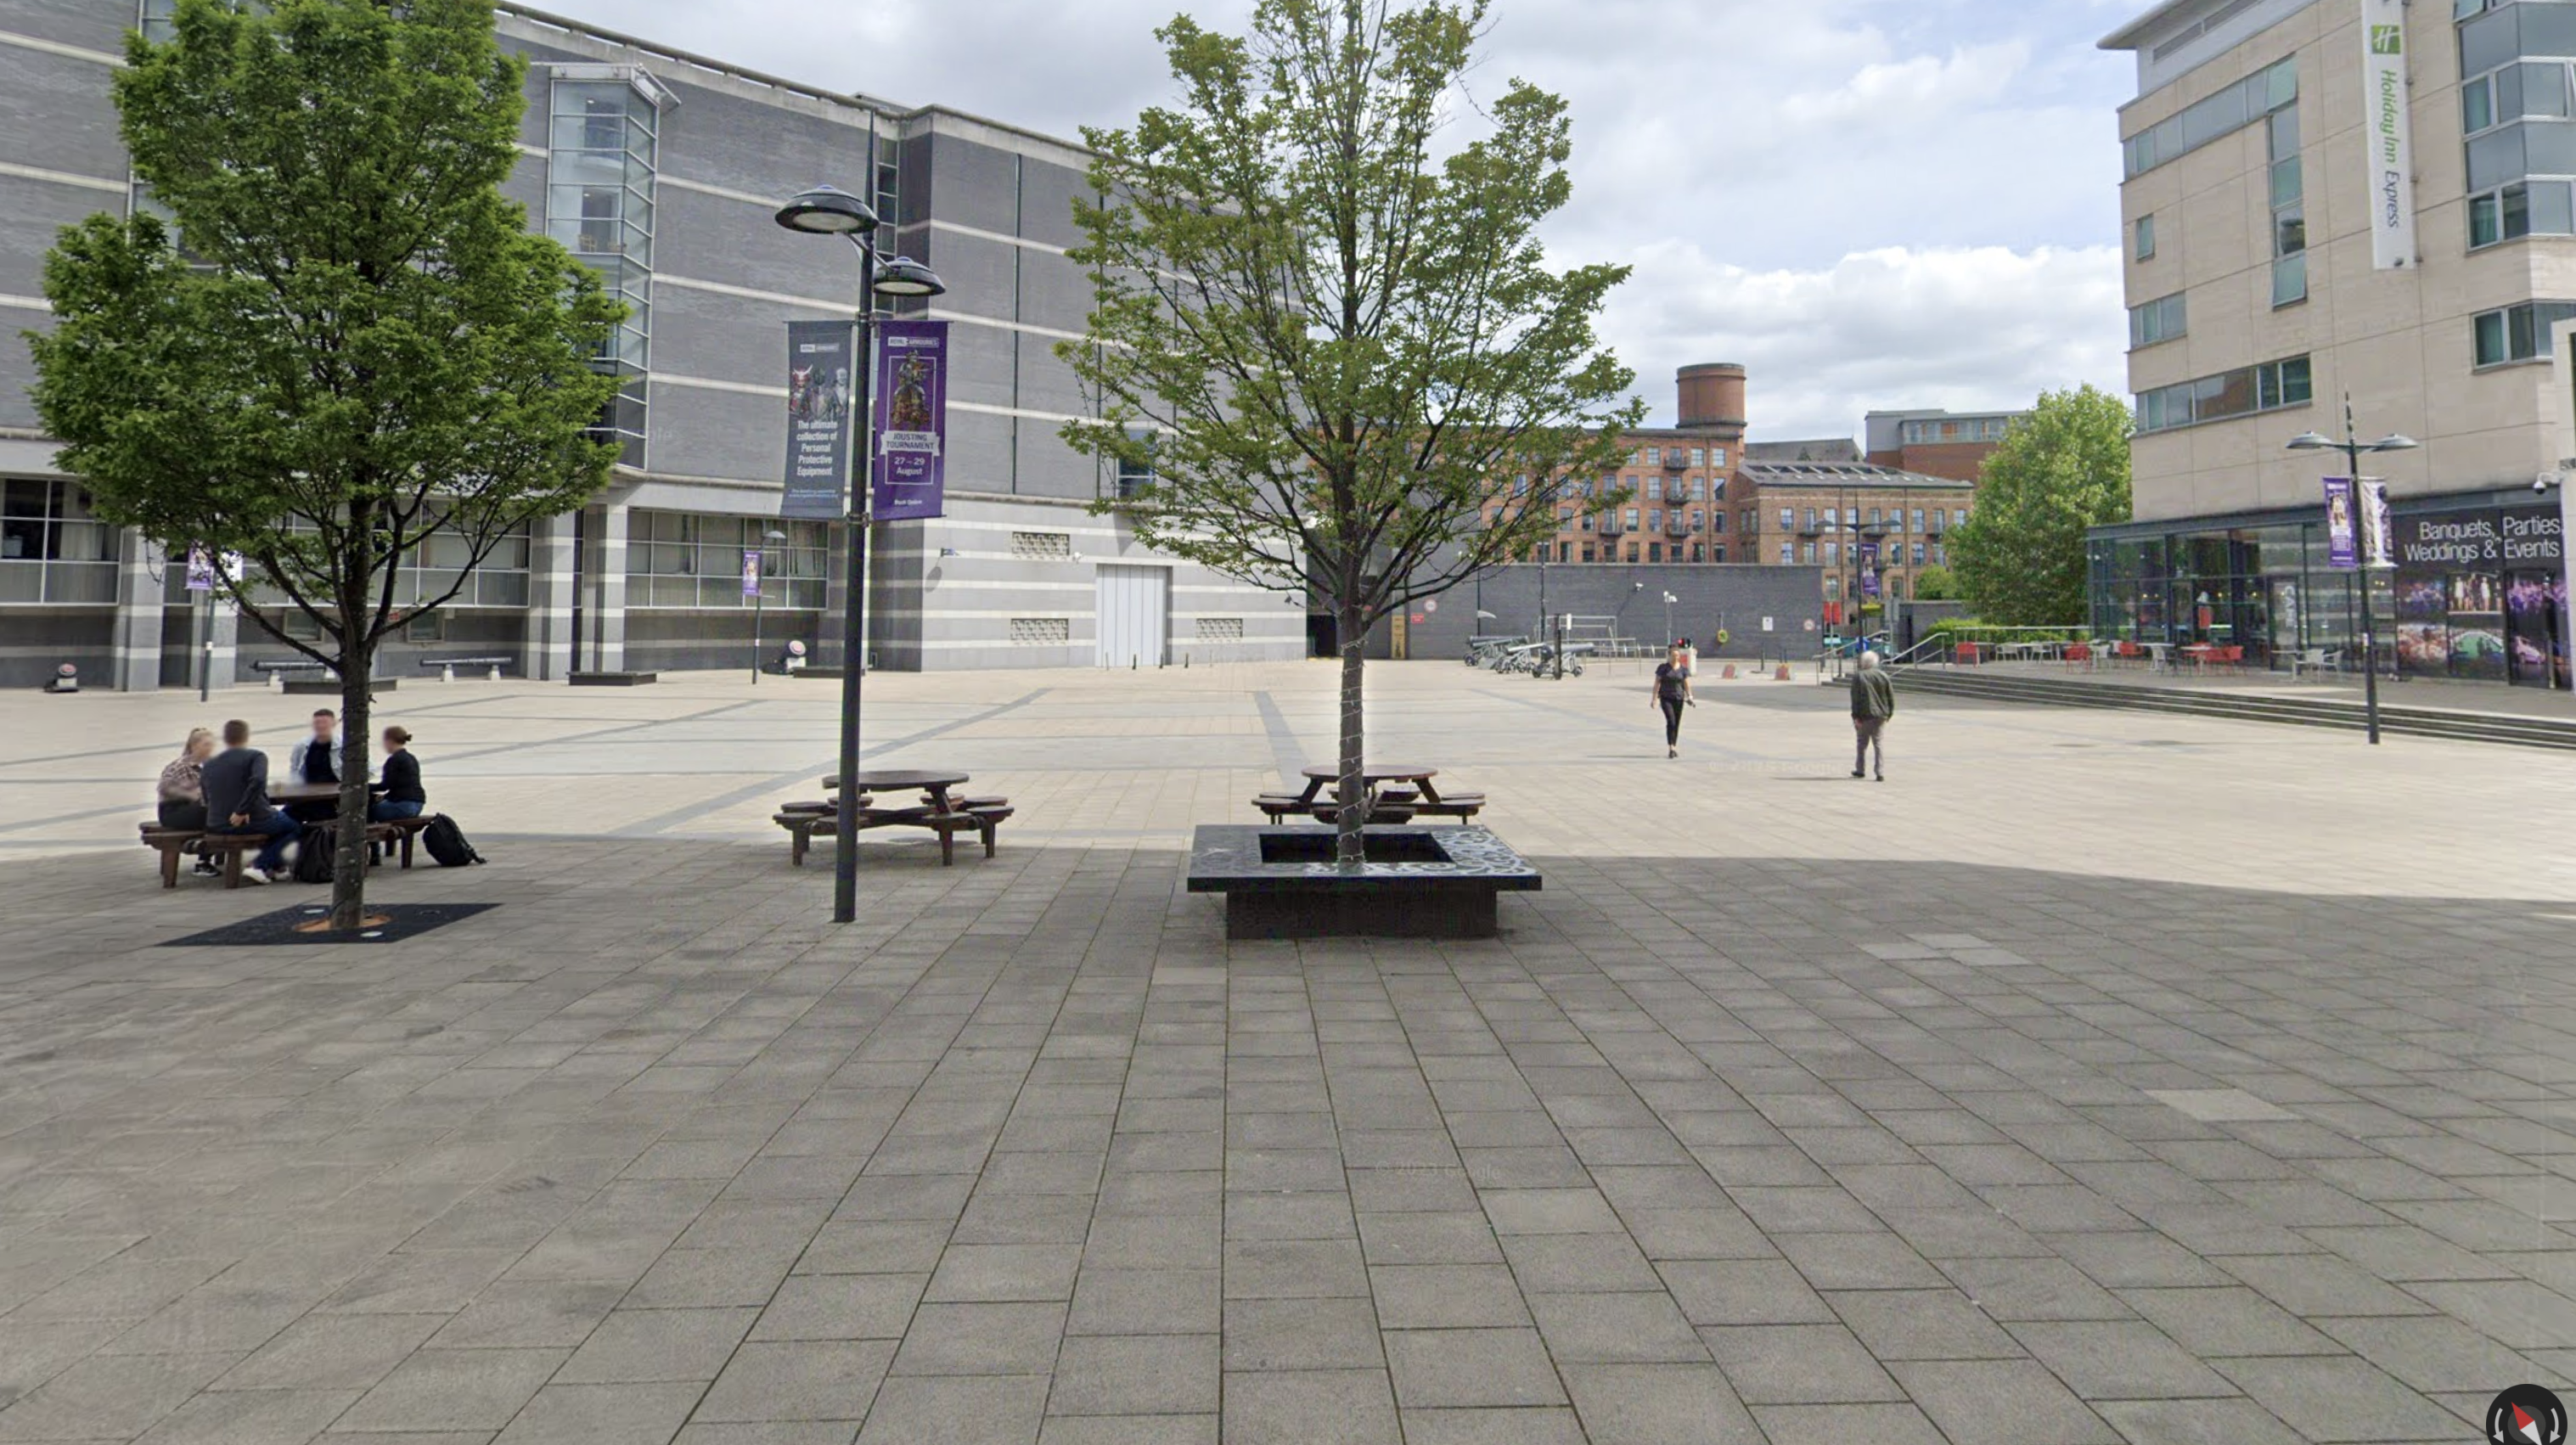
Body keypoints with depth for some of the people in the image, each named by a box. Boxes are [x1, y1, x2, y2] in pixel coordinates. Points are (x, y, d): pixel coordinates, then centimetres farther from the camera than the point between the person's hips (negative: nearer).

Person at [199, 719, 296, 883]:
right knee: (292, 825, 23)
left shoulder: (209, 764, 8)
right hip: (254, 822, -6)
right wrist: (242, 810, -23)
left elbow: (207, 800, 18)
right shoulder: (256, 756, -8)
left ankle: (276, 866, 32)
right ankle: (261, 865, 4)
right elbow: (258, 781, -29)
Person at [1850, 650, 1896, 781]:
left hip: (1864, 716, -2)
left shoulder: (1858, 677, -7)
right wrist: (1889, 713, 14)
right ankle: (1881, 773, -5)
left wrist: (1856, 716, -10)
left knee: (1862, 743, 13)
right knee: (1879, 743, 4)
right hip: (1880, 715, 2)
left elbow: (1855, 698, -11)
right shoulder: (1883, 675, 3)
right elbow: (1891, 697, 5)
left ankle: (1860, 770, 22)